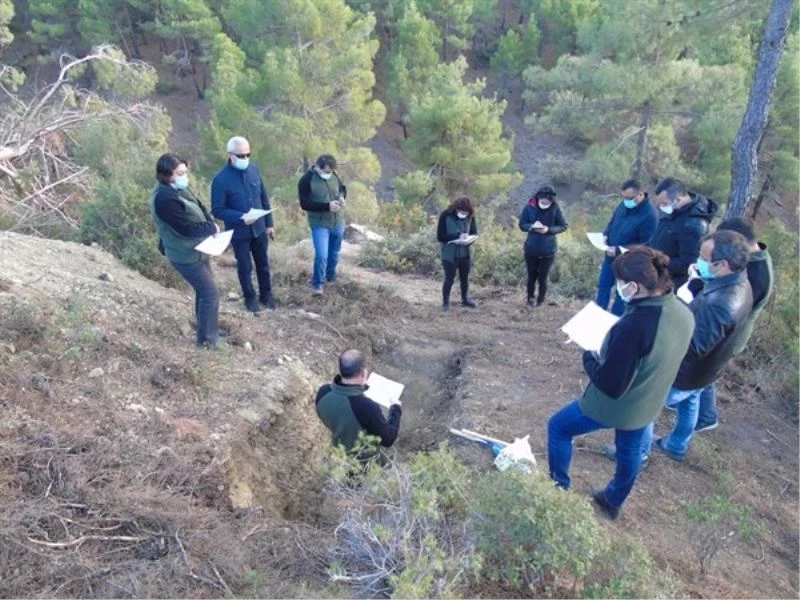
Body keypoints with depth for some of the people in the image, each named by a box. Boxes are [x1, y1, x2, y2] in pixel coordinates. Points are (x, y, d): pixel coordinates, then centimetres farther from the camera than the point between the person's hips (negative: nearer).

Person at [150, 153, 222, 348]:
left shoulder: (180, 188, 2)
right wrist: (211, 228, -14)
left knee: (203, 291, 22)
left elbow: (200, 207, 10)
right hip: (186, 256, -10)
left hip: (198, 250, 10)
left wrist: (211, 224, -9)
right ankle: (207, 338, 11)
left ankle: (207, 326, 40)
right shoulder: (164, 198, -28)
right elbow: (186, 228, -29)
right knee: (210, 293, -3)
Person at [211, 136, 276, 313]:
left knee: (263, 263, 17)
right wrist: (241, 218, -28)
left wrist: (269, 223, 7)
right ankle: (250, 297, 32)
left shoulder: (254, 169, -4)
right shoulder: (221, 179, -18)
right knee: (245, 267, 12)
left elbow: (264, 198, 5)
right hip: (239, 232, -4)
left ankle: (266, 294, 36)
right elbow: (217, 210, -15)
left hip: (259, 228, 4)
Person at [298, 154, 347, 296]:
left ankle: (331, 277, 41)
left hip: (338, 223, 6)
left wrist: (342, 196, -10)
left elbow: (342, 187, 14)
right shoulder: (306, 180, -17)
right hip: (320, 225, -5)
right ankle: (317, 284, 6)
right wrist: (327, 206, -27)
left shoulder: (333, 175, -3)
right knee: (321, 255, -14)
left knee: (334, 254, 18)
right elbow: (305, 204, -20)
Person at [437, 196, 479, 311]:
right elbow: (440, 236, -16)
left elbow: (474, 233, 5)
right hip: (449, 254, -4)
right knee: (449, 279, 2)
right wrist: (457, 237, -25)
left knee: (465, 278, 17)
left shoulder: (470, 216, -5)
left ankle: (465, 299, 37)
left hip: (465, 253, 4)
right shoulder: (445, 215, -17)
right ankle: (445, 302, 19)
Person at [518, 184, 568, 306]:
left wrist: (549, 229, -22)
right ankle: (530, 299, 34)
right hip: (531, 249, 1)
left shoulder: (555, 209, -12)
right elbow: (522, 224, -3)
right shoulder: (529, 207, -10)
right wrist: (532, 227, -24)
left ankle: (540, 301, 26)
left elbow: (563, 226, -5)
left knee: (542, 277, 7)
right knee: (532, 276, 15)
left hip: (548, 251, -1)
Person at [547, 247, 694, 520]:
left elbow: (610, 385, -30)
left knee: (558, 427, 17)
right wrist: (612, 343, 4)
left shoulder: (635, 324, -38)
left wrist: (589, 357, -13)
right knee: (630, 452, 29)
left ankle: (559, 488, 34)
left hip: (615, 406, -7)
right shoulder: (683, 313, -12)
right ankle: (613, 502, 53)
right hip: (647, 405, 7)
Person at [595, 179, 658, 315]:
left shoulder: (650, 215, -26)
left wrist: (619, 251, -30)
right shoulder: (624, 204, -3)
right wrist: (606, 234, -7)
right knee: (603, 285, 19)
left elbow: (647, 246, -26)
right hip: (611, 256, 8)